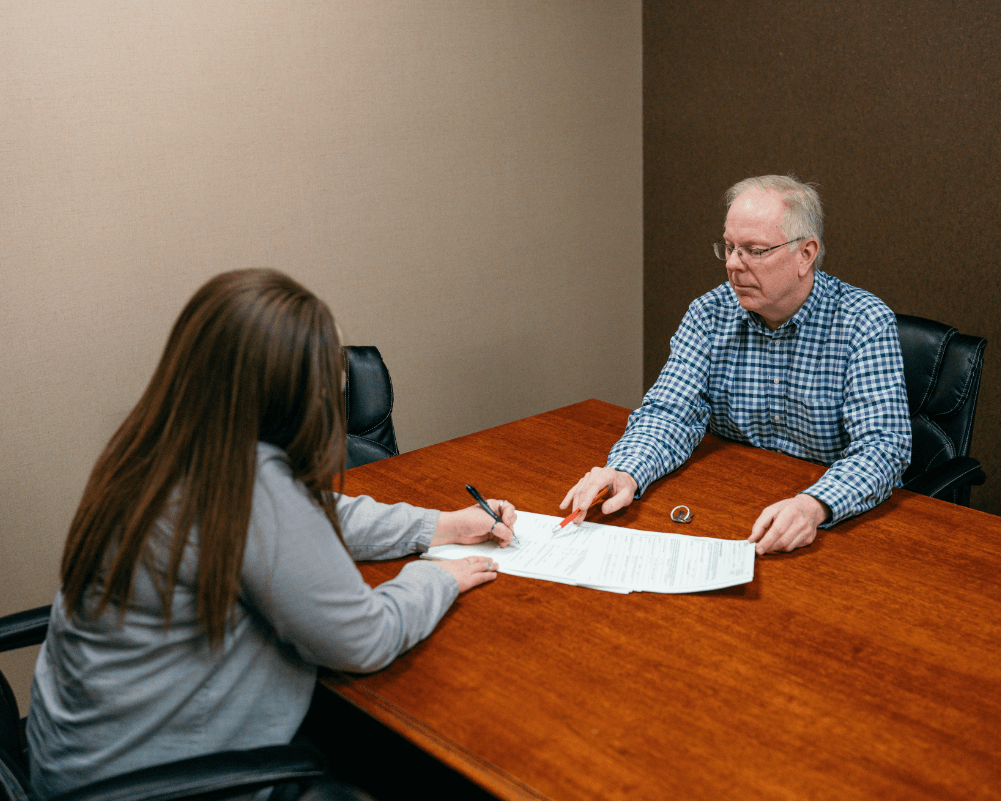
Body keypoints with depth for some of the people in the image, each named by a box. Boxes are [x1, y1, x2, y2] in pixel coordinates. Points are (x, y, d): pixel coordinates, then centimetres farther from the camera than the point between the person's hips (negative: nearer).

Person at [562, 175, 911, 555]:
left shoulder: (866, 323, -12)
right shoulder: (709, 314, 0)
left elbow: (881, 445, -20)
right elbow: (670, 412, -4)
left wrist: (813, 506, -39)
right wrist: (625, 473, -26)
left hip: (842, 519, -4)